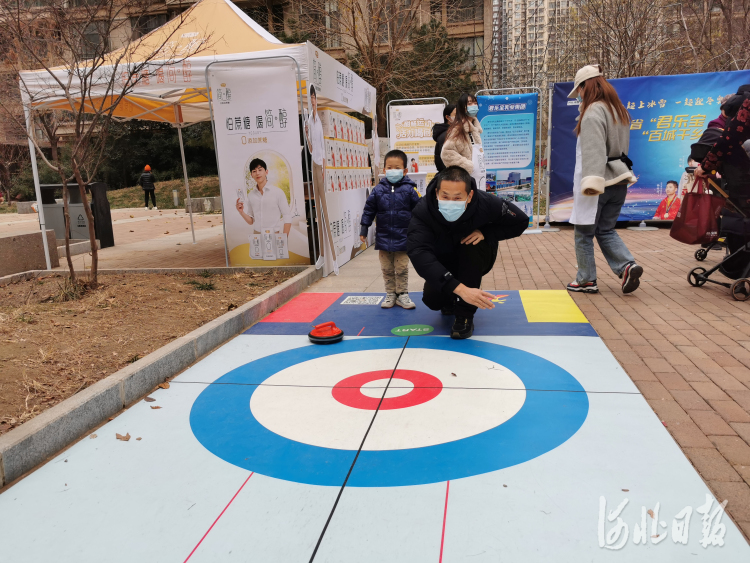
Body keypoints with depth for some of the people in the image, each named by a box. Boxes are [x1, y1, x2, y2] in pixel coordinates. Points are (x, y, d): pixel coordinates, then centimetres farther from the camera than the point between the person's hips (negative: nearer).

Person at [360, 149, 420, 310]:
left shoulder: (409, 190, -5)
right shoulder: (379, 190, -1)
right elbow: (369, 209, 5)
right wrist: (363, 229, 4)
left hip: (403, 238, -2)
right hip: (383, 237, 2)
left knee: (402, 269, 6)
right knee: (387, 269, 11)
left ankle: (402, 294, 19)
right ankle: (390, 294, 23)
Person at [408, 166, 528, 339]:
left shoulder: (485, 203, -32)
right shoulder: (422, 211, -35)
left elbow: (520, 222, -14)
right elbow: (420, 254, -48)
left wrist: (486, 232, -31)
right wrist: (459, 288, -58)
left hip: (475, 260, 0)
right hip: (442, 264, 1)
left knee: (472, 246, -32)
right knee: (432, 299, -20)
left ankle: (465, 314, -18)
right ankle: (452, 302, 19)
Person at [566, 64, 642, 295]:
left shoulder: (593, 112, -13)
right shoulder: (619, 111, 16)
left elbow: (593, 150, -25)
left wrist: (591, 181, -33)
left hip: (597, 183, -8)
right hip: (619, 180, 9)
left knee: (584, 232, 5)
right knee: (606, 230, 17)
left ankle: (586, 280, 12)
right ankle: (627, 266, -2)